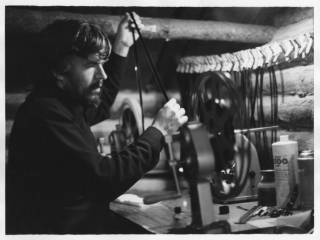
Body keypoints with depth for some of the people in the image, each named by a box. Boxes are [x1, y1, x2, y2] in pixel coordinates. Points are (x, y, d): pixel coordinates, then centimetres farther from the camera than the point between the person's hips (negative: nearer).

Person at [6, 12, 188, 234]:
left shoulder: (65, 105, 6)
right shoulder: (44, 113, -22)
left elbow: (100, 106, 28)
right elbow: (104, 181, -27)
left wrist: (121, 47, 21)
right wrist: (158, 130, -17)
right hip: (60, 230, -9)